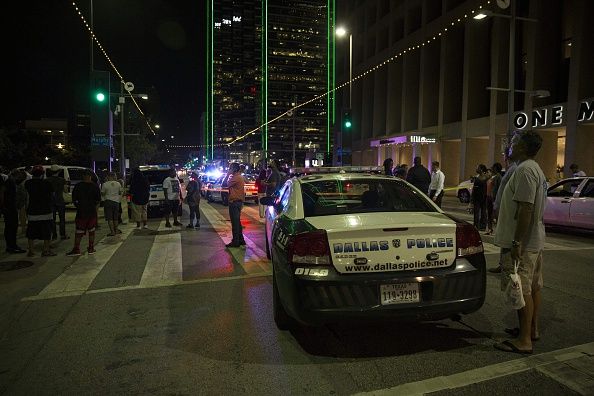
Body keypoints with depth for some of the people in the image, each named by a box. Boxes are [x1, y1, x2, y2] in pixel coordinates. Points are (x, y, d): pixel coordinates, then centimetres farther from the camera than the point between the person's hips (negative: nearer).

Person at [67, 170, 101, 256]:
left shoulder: (78, 186, -5)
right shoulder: (95, 186, -3)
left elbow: (74, 200, -1)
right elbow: (98, 200, 0)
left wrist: (78, 206, 15)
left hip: (81, 211, -1)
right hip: (92, 211, 1)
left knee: (79, 231, 5)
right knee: (91, 230, 10)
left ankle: (76, 249, 4)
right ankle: (91, 248, 14)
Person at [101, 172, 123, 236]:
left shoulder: (105, 184, -10)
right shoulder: (118, 184, 0)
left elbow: (102, 193, -1)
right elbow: (120, 192, 11)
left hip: (108, 201, -3)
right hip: (116, 201, 4)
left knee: (110, 218, 0)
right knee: (115, 217, 15)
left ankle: (112, 231, -3)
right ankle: (116, 230, 23)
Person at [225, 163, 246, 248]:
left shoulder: (236, 178, -15)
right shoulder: (240, 177, 16)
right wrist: (229, 175, 13)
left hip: (234, 202, -11)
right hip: (238, 201, 11)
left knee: (235, 222, -7)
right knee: (237, 221, 17)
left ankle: (235, 242, -3)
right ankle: (240, 240, 23)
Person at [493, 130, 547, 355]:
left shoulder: (525, 170, -18)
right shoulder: (536, 169, 17)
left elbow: (525, 209, -25)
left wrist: (517, 242, -24)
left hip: (523, 242, -11)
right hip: (536, 241, 11)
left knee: (522, 290, -5)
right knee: (534, 287, 17)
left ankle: (524, 341, 1)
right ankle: (533, 330, 30)